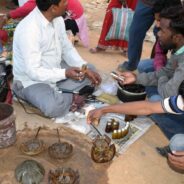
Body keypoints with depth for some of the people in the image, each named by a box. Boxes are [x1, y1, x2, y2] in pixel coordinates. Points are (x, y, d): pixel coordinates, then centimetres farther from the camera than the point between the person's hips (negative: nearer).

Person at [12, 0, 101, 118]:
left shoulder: (57, 19, -6)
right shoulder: (29, 30, -31)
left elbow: (67, 49, 3)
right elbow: (33, 72, -29)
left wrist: (86, 69, -10)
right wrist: (65, 73, -38)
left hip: (54, 70, 8)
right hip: (32, 80, -8)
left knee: (90, 70, 10)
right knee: (54, 107, -34)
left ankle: (56, 92, -2)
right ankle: (73, 97, -1)